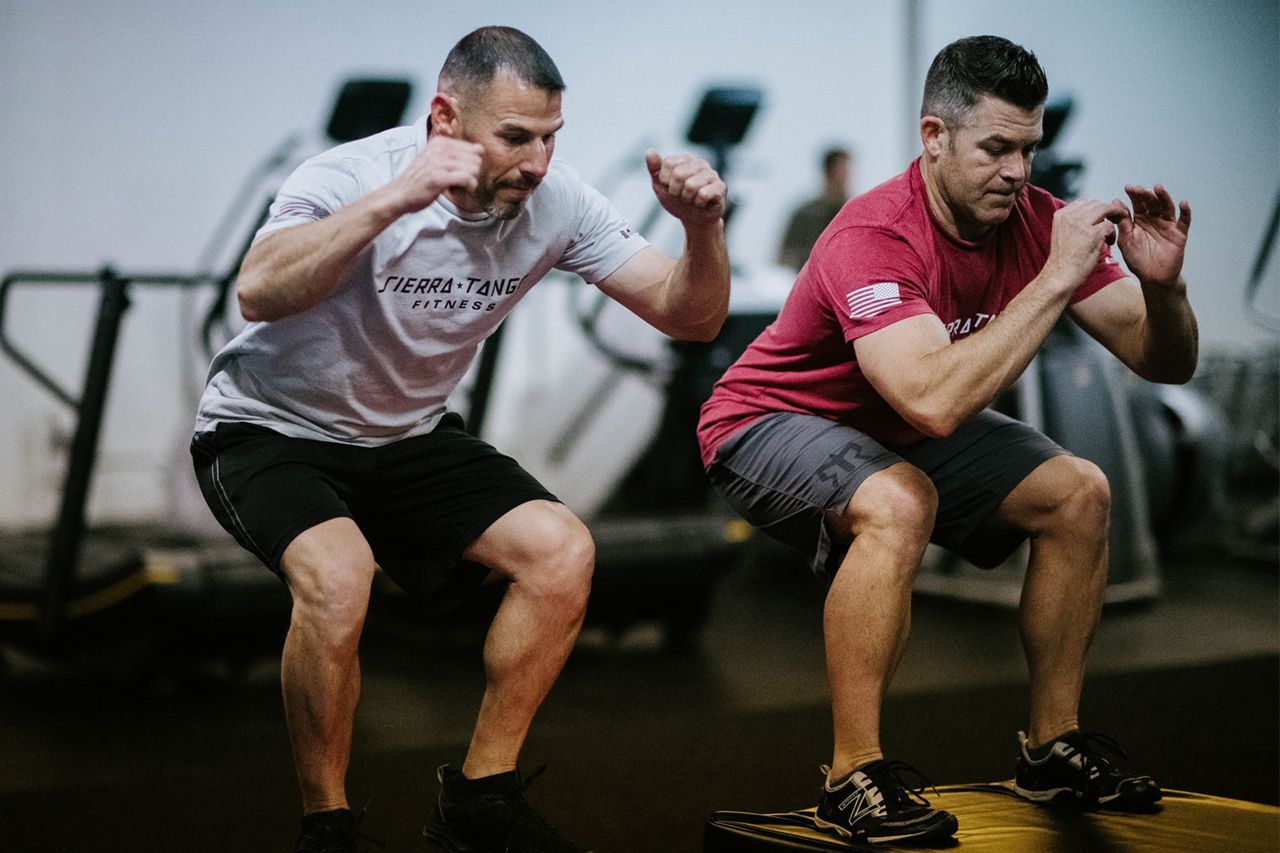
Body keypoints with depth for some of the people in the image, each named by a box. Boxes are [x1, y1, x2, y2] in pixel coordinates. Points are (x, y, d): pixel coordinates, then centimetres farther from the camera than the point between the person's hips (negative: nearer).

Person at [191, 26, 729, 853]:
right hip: (269, 432, -5)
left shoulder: (555, 203, -11)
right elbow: (259, 292, -45)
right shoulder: (354, 176, -26)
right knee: (339, 575, -34)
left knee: (563, 551, -15)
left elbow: (689, 315, -8)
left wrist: (703, 227, -29)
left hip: (408, 437, 5)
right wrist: (395, 198, -54)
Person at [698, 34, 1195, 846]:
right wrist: (1055, 279, -43)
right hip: (771, 423, -7)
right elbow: (936, 401, -47)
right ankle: (855, 776, -25)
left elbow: (1165, 363, -9)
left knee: (1080, 493, -4)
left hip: (901, 429, 7)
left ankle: (1054, 745, 8)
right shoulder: (873, 238, -32)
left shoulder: (1033, 221, -12)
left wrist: (1162, 286, -31)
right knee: (899, 503, -36)